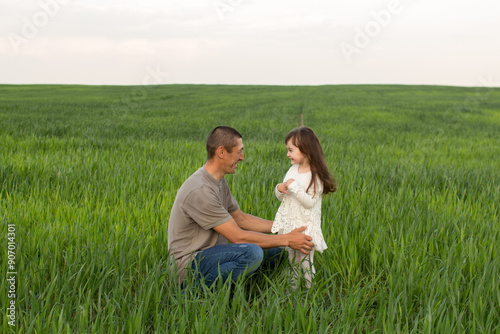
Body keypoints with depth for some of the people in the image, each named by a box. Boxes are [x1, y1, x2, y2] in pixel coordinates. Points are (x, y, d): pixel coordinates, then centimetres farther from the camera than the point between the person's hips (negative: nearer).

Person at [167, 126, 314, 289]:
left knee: (275, 252, 7)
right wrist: (286, 240, -16)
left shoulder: (219, 182, 8)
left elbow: (240, 218, 18)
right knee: (252, 252, -31)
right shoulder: (199, 190, -24)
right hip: (190, 262, -10)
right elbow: (237, 237, -22)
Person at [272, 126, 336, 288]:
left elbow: (309, 202, -24)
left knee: (306, 262, 0)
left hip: (306, 226, -7)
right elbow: (281, 197, 11)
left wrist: (295, 186, -28)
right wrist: (279, 189, -11)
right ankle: (293, 287, 33)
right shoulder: (293, 170, 5)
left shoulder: (315, 177, -16)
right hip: (289, 224, 7)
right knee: (293, 260, 19)